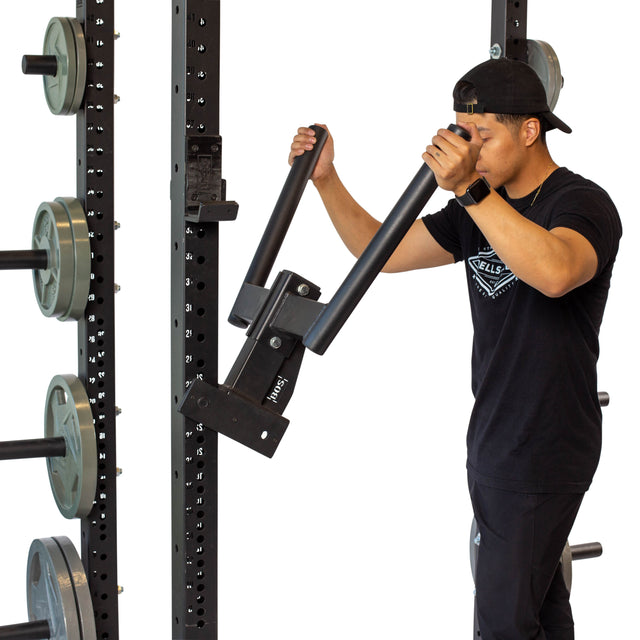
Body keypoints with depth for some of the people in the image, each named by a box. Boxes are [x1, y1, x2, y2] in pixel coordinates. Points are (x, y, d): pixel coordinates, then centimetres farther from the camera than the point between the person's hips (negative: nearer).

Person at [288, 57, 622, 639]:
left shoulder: (582, 204, -17)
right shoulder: (477, 212, 9)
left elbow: (554, 273, -40)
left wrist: (470, 189, -47)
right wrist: (326, 179, -3)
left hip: (546, 452, -8)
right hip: (492, 439, 9)